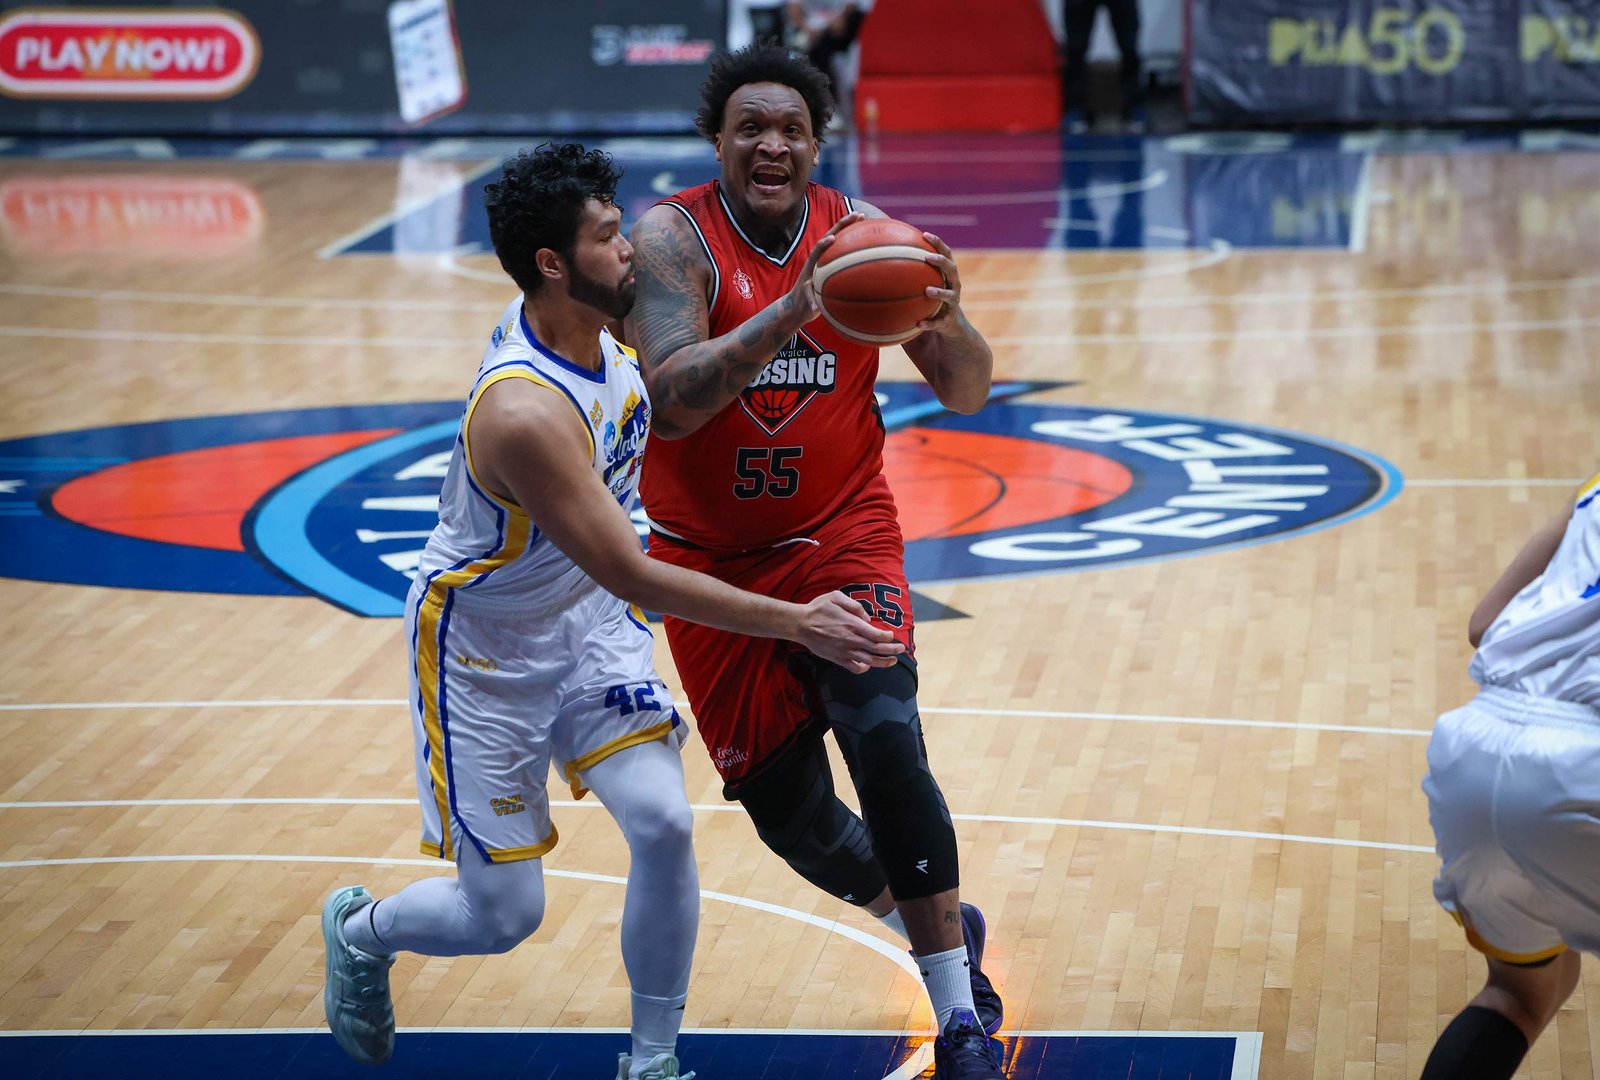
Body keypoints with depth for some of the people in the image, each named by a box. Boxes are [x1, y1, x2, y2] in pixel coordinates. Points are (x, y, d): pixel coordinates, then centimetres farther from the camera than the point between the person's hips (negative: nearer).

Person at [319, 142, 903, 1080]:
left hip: (588, 621, 7)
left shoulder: (595, 322, -11)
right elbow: (631, 575, -33)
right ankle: (361, 930, 35)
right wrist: (797, 624, -33)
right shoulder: (522, 411, -36)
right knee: (504, 916, 1)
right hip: (485, 653, -6)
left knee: (664, 824, -12)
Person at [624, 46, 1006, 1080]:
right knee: (783, 805, 5)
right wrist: (797, 306, -39)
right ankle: (943, 928, 35)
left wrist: (945, 316, -25)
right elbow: (672, 400, -28)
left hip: (842, 538, 0)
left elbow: (967, 393, -3)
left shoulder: (859, 229, -5)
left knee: (885, 737, -23)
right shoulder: (674, 237, -12)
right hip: (713, 562, 0)